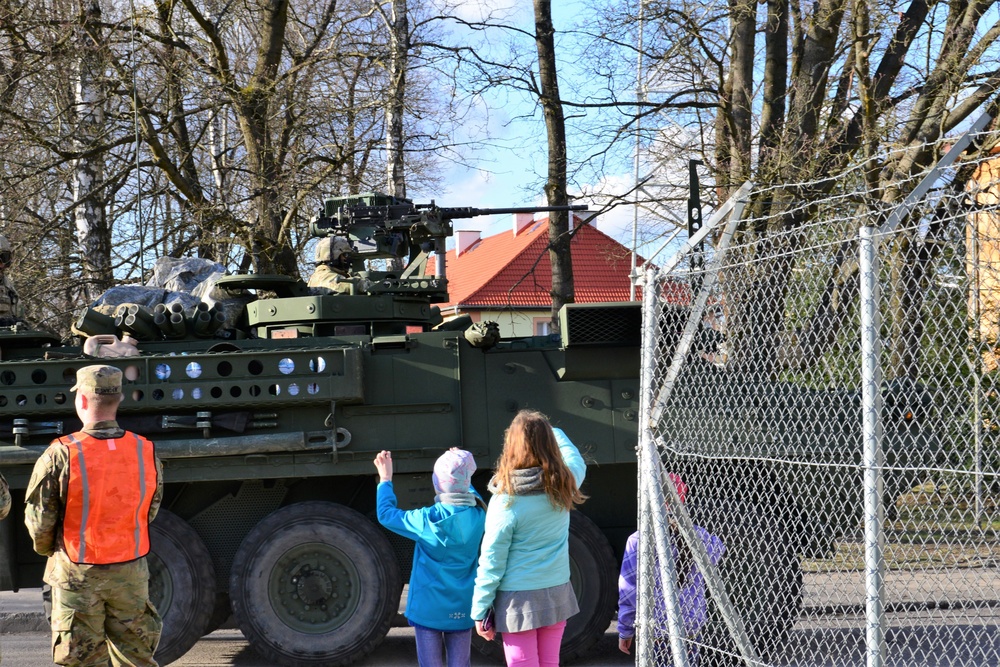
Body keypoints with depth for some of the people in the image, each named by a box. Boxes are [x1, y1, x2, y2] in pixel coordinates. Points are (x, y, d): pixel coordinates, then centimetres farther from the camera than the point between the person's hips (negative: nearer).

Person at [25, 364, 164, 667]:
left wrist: (48, 549, 11)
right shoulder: (146, 452, -4)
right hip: (130, 572, 3)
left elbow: (39, 520, -9)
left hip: (78, 574, -3)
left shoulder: (61, 455, -16)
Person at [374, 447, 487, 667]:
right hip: (462, 608, 3)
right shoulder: (477, 515, -7)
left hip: (429, 608, -3)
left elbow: (386, 514, -3)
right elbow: (473, 496, 20)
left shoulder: (429, 520, -18)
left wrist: (385, 480, 9)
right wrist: (461, 467, 31)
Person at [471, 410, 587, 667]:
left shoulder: (506, 500, -17)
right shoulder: (564, 486, -3)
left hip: (519, 598, -5)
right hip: (557, 594, 5)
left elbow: (492, 561, -12)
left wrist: (480, 611, -4)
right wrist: (553, 432, 38)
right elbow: (576, 461, 23)